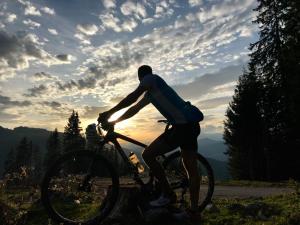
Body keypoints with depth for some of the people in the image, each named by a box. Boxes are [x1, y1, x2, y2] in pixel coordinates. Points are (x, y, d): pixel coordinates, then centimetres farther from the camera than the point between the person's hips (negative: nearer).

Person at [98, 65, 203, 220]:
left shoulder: (151, 79, 1)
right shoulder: (151, 92, 27)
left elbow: (133, 97, -14)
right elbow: (134, 109, 24)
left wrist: (109, 113, -12)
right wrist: (113, 122, 23)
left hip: (183, 124, -10)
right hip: (192, 124, 10)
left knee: (148, 155, -8)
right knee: (191, 168, 10)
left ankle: (168, 195, 4)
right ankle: (194, 210, 18)